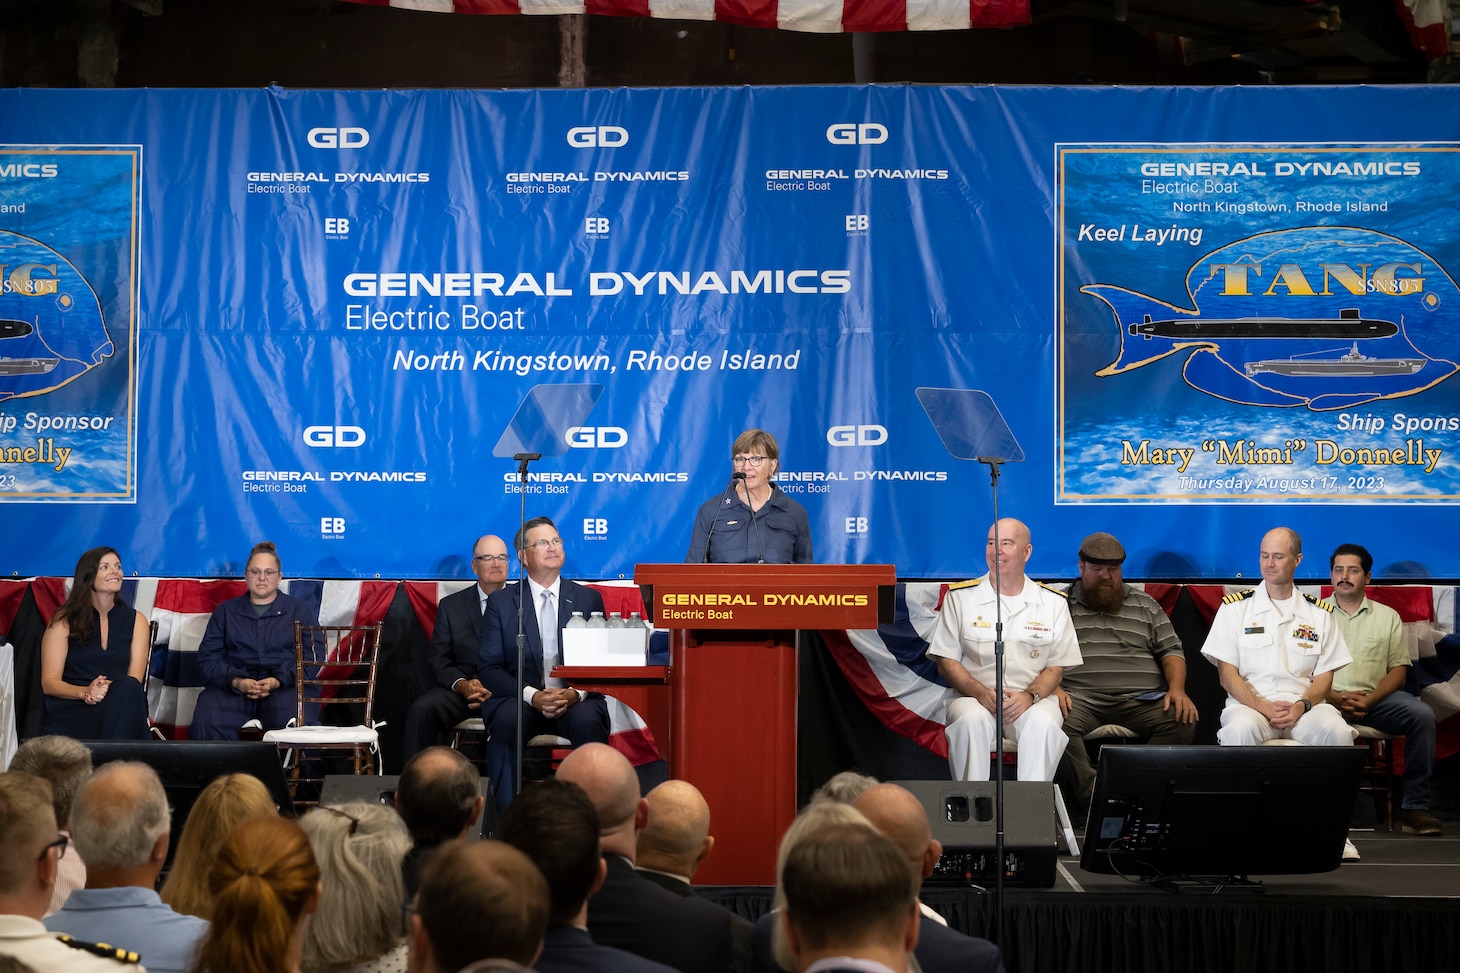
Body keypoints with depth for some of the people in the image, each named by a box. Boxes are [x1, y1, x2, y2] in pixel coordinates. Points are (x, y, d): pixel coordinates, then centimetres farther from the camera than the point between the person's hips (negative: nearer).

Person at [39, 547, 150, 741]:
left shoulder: (136, 621, 13)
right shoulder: (64, 620, 8)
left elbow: (133, 681, 2)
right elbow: (49, 682, 1)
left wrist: (108, 690, -22)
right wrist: (85, 692, -20)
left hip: (118, 710, 3)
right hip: (68, 712, -3)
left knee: (128, 690, -34)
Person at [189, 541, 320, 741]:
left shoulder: (301, 612, 17)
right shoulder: (225, 611, 22)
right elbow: (208, 655, 10)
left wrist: (277, 681, -15)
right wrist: (237, 682, -10)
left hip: (283, 686, -1)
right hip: (230, 686, 1)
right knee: (206, 723, -32)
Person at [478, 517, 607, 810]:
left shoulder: (588, 599, 13)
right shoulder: (500, 602, 9)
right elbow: (490, 668, 1)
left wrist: (576, 693, -14)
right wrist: (532, 695, -16)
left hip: (577, 701, 1)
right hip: (521, 698, 0)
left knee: (588, 720, -34)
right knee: (506, 719, -34)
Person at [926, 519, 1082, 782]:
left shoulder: (1053, 603, 8)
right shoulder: (960, 597, 6)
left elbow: (1055, 667, 8)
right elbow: (946, 661, 4)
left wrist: (1030, 696, -14)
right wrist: (982, 694, -14)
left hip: (1031, 699, 0)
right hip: (974, 696, 0)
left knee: (1043, 724, -33)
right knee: (971, 721, -35)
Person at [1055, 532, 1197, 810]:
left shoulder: (1146, 606, 22)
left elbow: (1171, 651, 18)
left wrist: (1177, 688, -1)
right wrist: (1053, 687, -12)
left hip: (1141, 699, 2)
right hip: (1081, 697, -2)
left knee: (1182, 721, -28)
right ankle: (1093, 797, -32)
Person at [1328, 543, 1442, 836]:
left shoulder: (1387, 616, 16)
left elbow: (1398, 670, 9)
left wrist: (1369, 700, -10)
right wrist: (1335, 698, -13)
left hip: (1373, 698, 2)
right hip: (1328, 698, -2)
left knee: (1421, 714, -26)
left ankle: (1414, 806, -21)